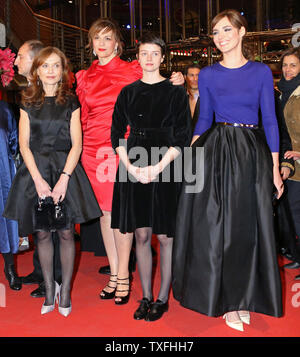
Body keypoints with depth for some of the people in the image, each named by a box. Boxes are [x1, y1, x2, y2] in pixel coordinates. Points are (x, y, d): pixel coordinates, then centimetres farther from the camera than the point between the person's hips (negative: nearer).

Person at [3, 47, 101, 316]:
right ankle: (49, 289, 19)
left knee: (66, 233, 0)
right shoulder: (28, 103, 9)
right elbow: (24, 145, 3)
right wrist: (38, 179, -10)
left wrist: (64, 178, -13)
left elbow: (76, 144, -1)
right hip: (36, 171, 2)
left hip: (65, 170, -1)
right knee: (42, 233, 5)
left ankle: (65, 290, 14)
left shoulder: (71, 103, 5)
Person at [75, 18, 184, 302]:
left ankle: (123, 272, 8)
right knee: (105, 210, 7)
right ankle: (114, 273, 19)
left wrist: (174, 84, -11)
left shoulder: (132, 71, 4)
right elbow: (83, 117, 17)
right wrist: (80, 147, 10)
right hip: (94, 149, 4)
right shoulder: (84, 77, 14)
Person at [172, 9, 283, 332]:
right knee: (216, 226, 3)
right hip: (215, 152, 1)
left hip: (251, 154, 0)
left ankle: (242, 297, 25)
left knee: (247, 226, 6)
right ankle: (227, 301, 21)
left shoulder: (261, 72, 4)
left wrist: (275, 168, 0)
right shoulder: (208, 74, 7)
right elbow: (204, 118, 10)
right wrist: (189, 154, -6)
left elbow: (270, 120, 3)